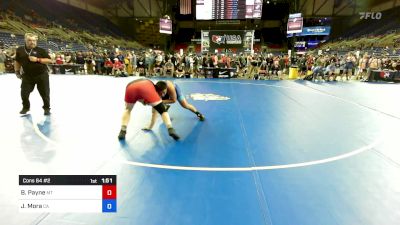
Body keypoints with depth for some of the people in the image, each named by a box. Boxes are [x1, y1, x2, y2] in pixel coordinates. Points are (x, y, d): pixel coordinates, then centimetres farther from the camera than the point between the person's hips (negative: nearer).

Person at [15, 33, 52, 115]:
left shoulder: (40, 50, -6)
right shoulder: (20, 50, 4)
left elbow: (49, 60, -9)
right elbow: (17, 61, 15)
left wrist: (37, 59, -19)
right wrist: (17, 71, 10)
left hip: (42, 75, -3)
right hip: (27, 75, 3)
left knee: (44, 93, 3)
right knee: (24, 92, 6)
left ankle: (47, 108, 20)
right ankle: (26, 107, 28)